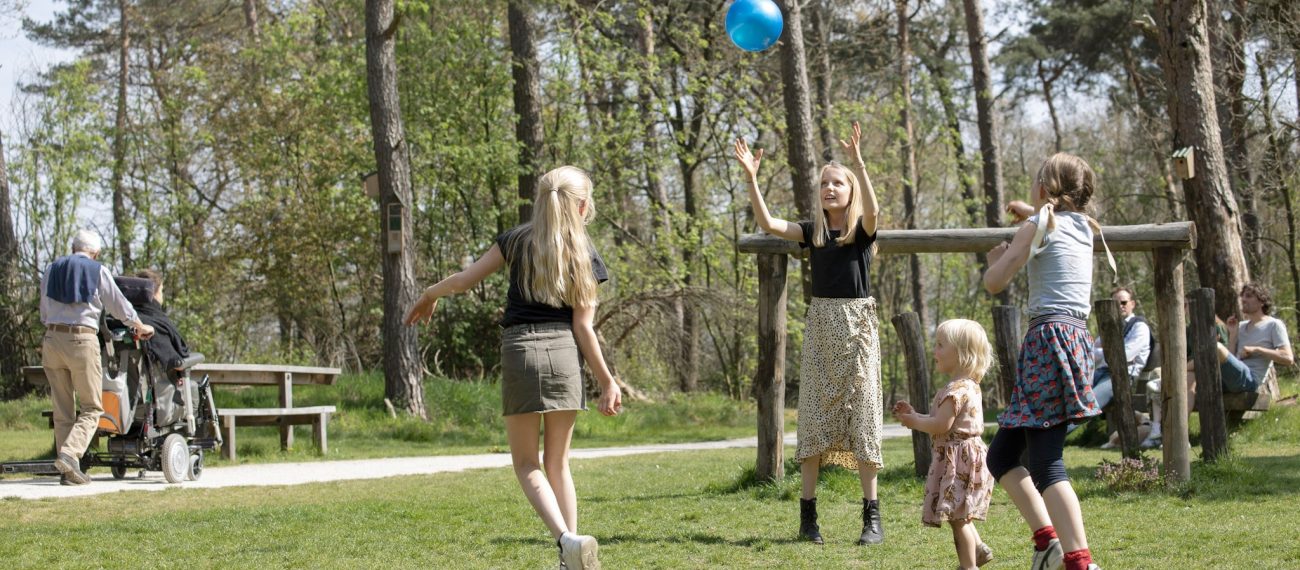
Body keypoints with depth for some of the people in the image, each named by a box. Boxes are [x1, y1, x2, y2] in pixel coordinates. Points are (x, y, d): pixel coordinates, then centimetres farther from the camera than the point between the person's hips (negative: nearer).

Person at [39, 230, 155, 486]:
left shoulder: (51, 270, 14)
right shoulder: (98, 271, 3)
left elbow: (44, 313, 18)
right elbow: (118, 305, 10)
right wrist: (140, 327, 26)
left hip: (52, 339, 4)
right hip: (83, 340, -4)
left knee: (63, 409, 9)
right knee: (92, 407, 2)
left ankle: (69, 471, 6)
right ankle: (69, 454, -19)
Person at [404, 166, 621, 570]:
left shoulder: (518, 241, 5)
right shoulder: (587, 258, 3)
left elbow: (463, 281, 4)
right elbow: (583, 328, -1)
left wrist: (429, 295, 24)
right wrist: (607, 382, 4)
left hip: (520, 351, -1)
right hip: (564, 354, 1)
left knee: (526, 463, 4)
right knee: (558, 462, 13)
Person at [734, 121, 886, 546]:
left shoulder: (862, 229, 0)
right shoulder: (812, 231, 8)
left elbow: (872, 209, -23)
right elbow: (767, 223, -4)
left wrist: (859, 162, -33)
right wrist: (751, 177, -13)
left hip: (857, 324, -3)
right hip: (820, 325, 3)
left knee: (861, 415, -4)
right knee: (813, 416, 0)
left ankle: (872, 516, -2)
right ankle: (807, 515, 2)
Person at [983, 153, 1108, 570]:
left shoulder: (1039, 227, -4)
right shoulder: (1084, 227, 17)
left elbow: (994, 283, -5)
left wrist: (996, 257, 14)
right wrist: (1032, 215, 37)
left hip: (1049, 339, -8)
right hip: (1078, 341, 8)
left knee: (1045, 464, -10)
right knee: (1001, 454, 12)